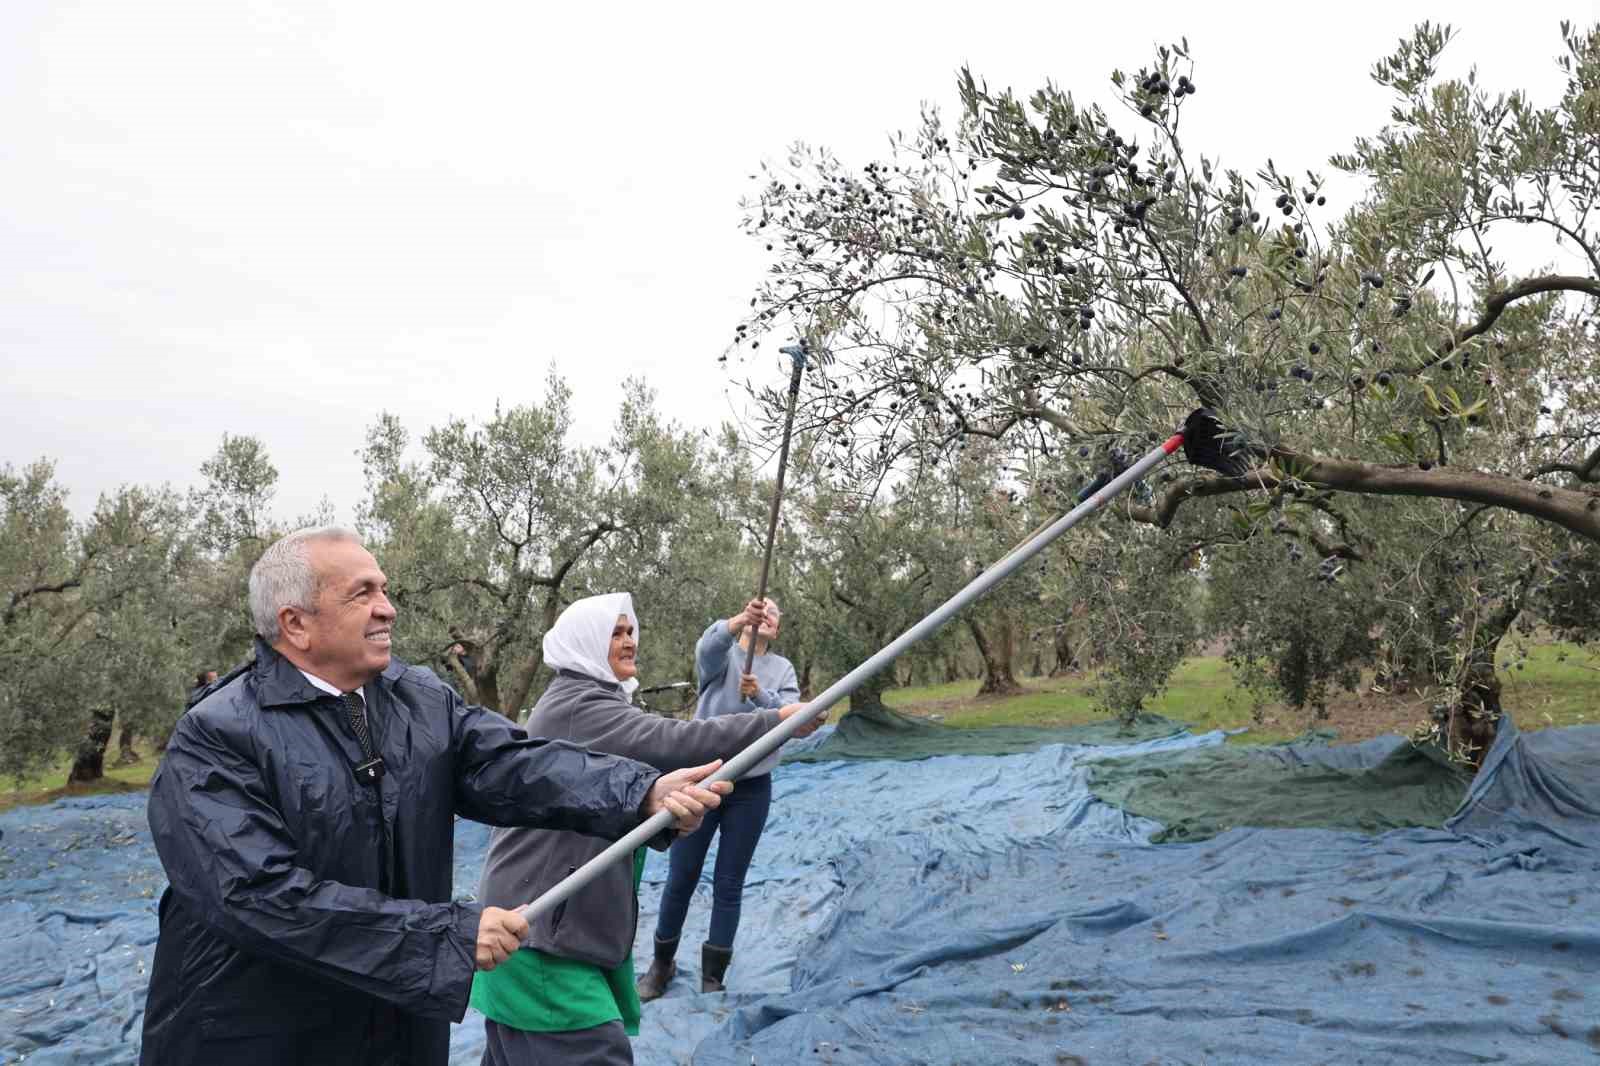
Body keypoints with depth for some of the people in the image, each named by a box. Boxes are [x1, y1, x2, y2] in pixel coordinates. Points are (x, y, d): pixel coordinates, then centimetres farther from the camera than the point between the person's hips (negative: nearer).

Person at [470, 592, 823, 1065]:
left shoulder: (586, 703, 16)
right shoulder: (574, 707, -19)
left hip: (546, 913, 11)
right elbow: (669, 740, -32)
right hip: (541, 925, -11)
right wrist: (777, 721, -32)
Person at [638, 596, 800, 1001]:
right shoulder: (722, 655, -2)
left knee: (729, 886, 6)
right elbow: (708, 646, -28)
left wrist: (760, 695, -29)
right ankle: (662, 964, 31)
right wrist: (740, 620, -47)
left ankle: (712, 978, 21)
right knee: (680, 879, 8)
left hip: (751, 789, 2)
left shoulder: (783, 669, 6)